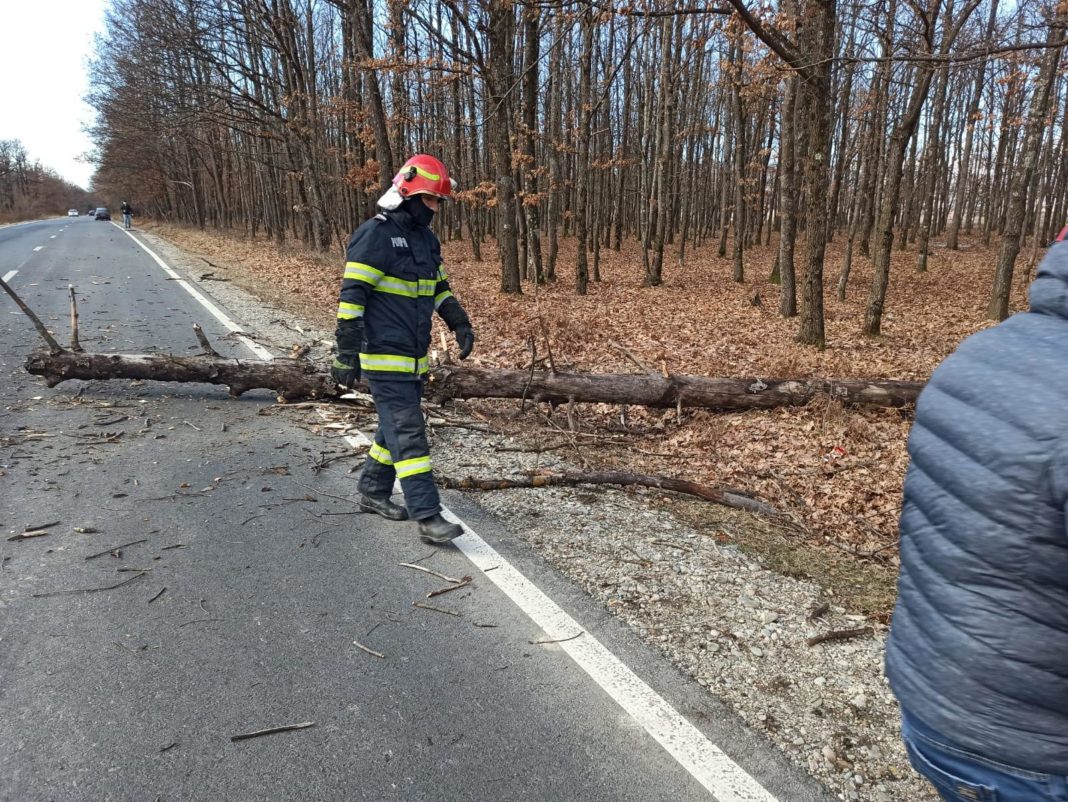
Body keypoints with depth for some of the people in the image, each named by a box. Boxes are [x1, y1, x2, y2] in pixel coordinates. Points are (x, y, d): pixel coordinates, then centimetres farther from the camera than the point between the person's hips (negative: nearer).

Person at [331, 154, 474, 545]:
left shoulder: (427, 239, 13)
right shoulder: (375, 235, -13)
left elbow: (440, 289, 24)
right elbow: (351, 296, -16)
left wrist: (460, 323, 8)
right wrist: (347, 355, -18)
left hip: (414, 358, 9)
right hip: (385, 358, -9)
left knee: (396, 428, 17)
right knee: (409, 435, -9)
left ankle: (373, 492, 34)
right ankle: (428, 517, -6)